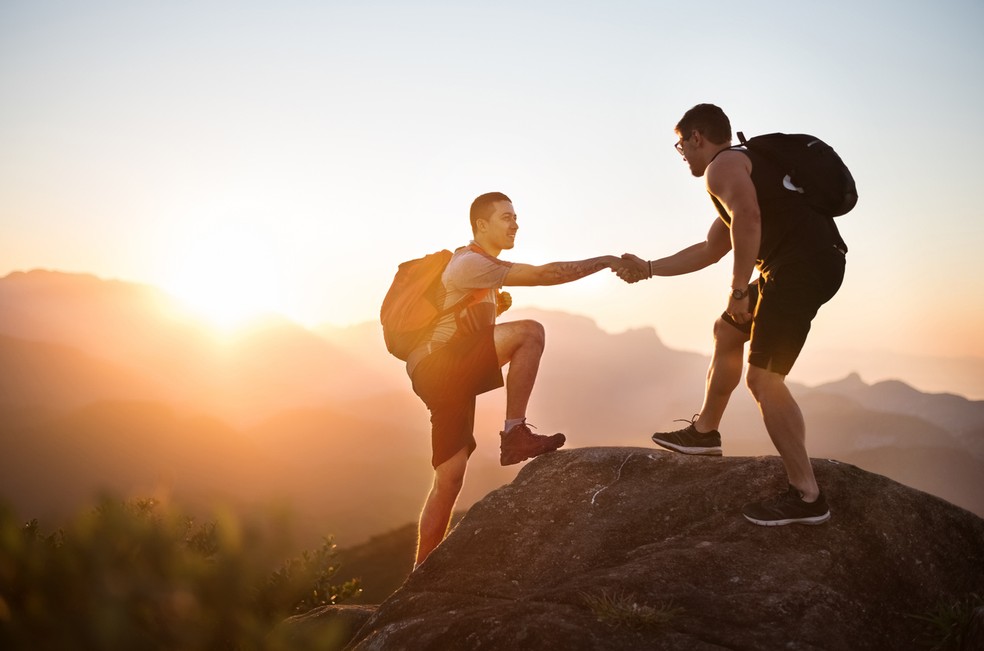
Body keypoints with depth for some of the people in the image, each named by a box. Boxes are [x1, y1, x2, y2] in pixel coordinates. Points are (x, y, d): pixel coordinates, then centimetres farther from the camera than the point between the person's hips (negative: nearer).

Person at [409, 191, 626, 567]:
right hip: (437, 366, -10)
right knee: (529, 331, -23)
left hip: (450, 378, 10)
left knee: (450, 478, 7)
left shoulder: (482, 268, 21)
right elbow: (543, 275, -18)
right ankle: (514, 434, -18)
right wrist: (606, 262, -13)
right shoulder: (471, 263, -12)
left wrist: (497, 304, 7)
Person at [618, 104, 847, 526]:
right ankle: (705, 431, 36)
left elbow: (748, 217, -25)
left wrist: (739, 289, -22)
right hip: (806, 265, 10)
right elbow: (710, 250, 38)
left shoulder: (722, 165, -2)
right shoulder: (745, 168, 30)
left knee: (763, 378, -11)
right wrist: (647, 268, 42)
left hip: (802, 265, -10)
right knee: (727, 332, 25)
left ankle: (806, 497, -6)